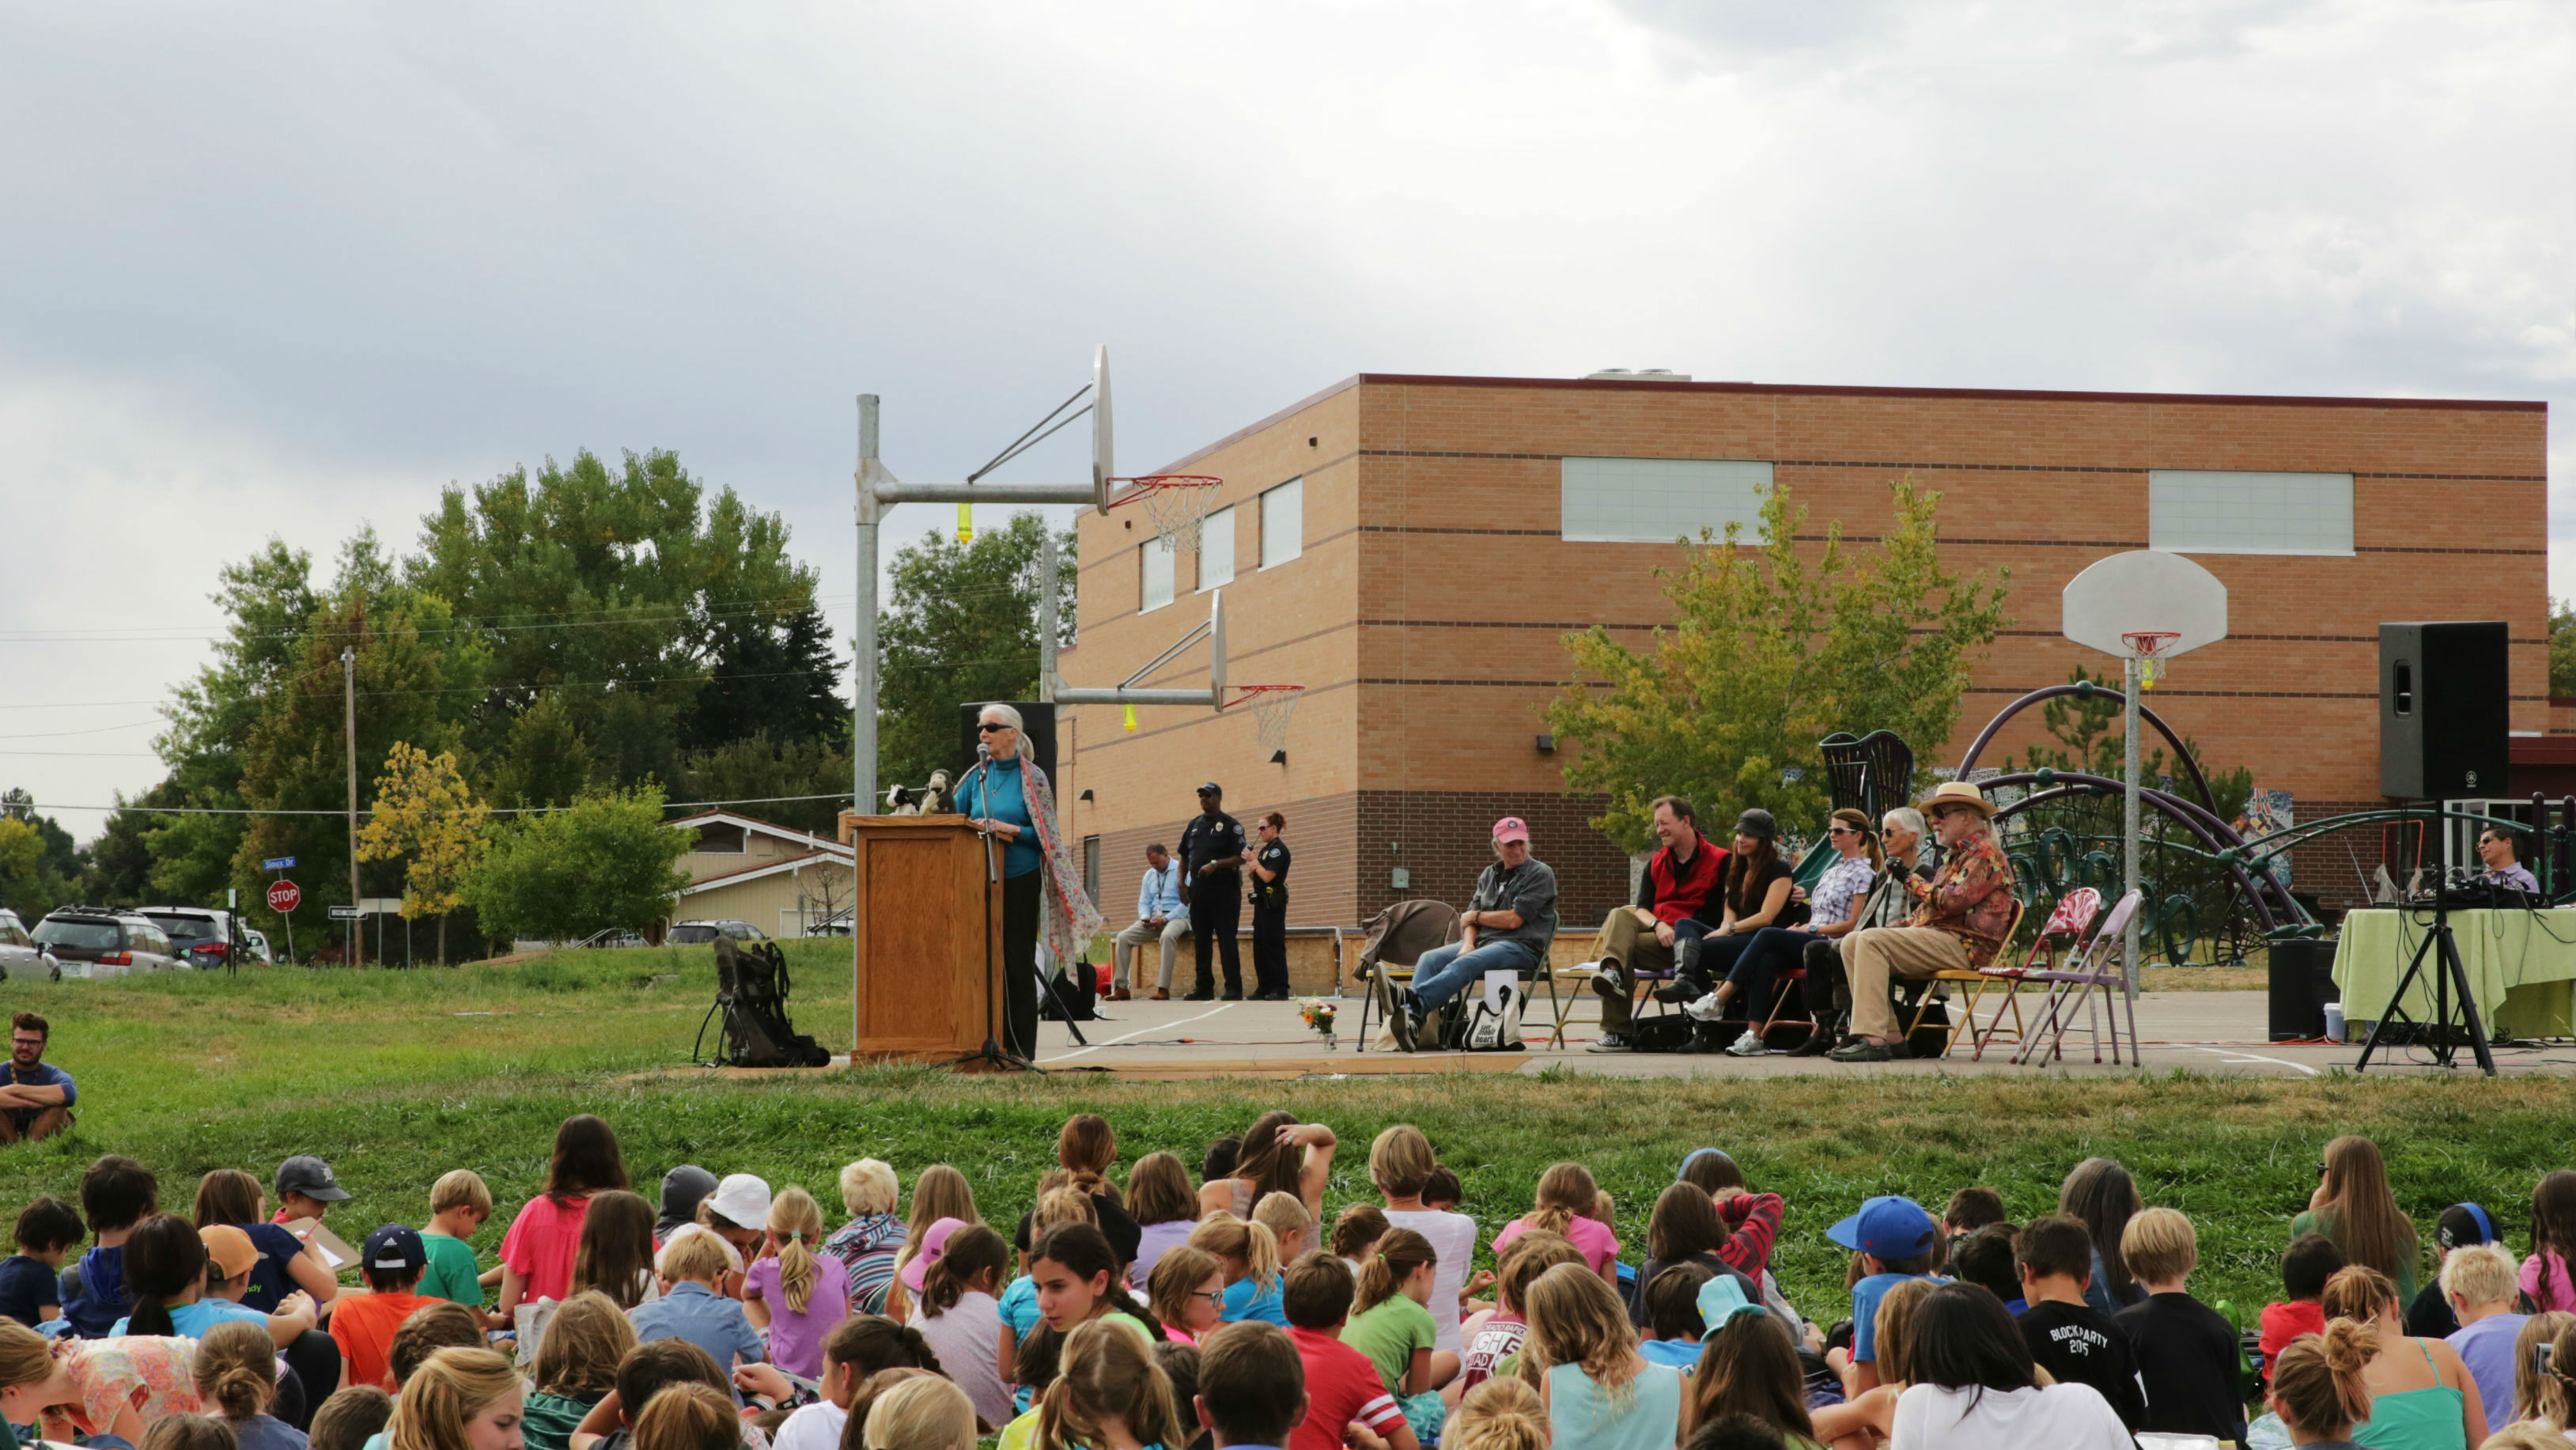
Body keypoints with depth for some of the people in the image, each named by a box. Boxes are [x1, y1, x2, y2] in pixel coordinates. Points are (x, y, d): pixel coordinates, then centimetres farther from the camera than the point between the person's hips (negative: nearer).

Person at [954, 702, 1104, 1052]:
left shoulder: (1031, 777, -1)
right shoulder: (977, 776, 11)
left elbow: (1045, 835, -3)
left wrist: (1012, 830, -16)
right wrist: (980, 826, -8)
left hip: (1020, 881, -4)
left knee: (1018, 963, -3)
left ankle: (1021, 1048, 0)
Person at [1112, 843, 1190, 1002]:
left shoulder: (1180, 871, -6)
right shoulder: (1150, 875, 17)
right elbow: (1144, 902, 19)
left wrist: (1164, 919, -19)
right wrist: (1145, 918, -4)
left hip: (1176, 917, -7)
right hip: (1153, 918, 7)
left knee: (1167, 936, -41)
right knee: (1123, 937, -14)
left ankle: (1163, 988, -39)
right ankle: (1122, 987, -16)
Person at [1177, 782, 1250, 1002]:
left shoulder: (1230, 826, -5)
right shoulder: (1194, 825, 14)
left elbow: (1240, 858, -11)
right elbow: (1184, 857, 18)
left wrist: (1215, 864, -22)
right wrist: (1182, 883, 7)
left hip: (1223, 889, -6)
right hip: (1198, 889, 6)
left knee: (1226, 940, -7)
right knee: (1200, 941, 8)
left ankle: (1234, 989, -6)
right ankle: (1204, 988, 13)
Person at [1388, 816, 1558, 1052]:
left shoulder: (1541, 875, 0)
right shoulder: (1489, 875, 22)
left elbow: (1513, 920, -8)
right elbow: (1470, 917, 14)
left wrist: (1476, 917, 6)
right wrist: (1468, 945, -8)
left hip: (1520, 947, -7)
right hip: (1482, 941, 7)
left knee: (1463, 965, -34)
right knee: (1429, 959, -18)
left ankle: (1410, 998, -57)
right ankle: (1411, 1019, -40)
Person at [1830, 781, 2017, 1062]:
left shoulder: (1985, 853, -6)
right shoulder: (1957, 855, 27)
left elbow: (1954, 901, -19)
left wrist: (1916, 885, -7)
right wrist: (1902, 926, 12)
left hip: (1965, 945, -10)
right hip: (1937, 937, 10)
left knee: (1872, 941, -25)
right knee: (1853, 942, 1)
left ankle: (1873, 1040, -34)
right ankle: (1891, 1035, -8)